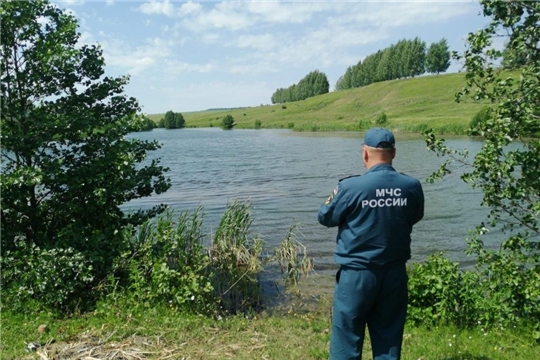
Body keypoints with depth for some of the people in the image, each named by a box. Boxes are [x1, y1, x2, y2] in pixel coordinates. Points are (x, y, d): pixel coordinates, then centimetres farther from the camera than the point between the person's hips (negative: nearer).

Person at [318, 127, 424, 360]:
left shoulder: (351, 186, -17)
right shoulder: (412, 187, -5)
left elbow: (325, 217, -2)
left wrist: (333, 197, 15)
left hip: (358, 273, -4)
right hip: (395, 273, 4)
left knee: (347, 337, 9)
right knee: (389, 336, 17)